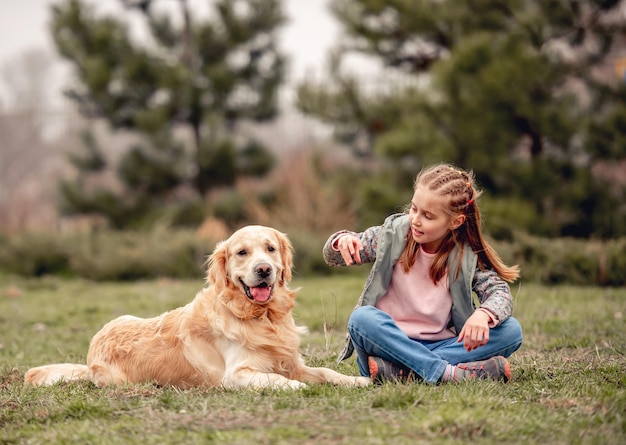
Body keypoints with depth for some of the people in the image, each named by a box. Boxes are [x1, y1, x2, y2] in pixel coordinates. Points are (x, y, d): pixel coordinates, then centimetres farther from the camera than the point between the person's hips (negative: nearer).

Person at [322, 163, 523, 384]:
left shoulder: (468, 255, 0)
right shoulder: (392, 234, 0)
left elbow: (501, 292, -8)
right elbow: (332, 257, 7)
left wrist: (482, 314, -32)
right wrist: (343, 241, -19)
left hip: (439, 346, 1)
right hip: (390, 342, -1)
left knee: (511, 331, -21)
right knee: (362, 318, -32)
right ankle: (448, 372, -38)